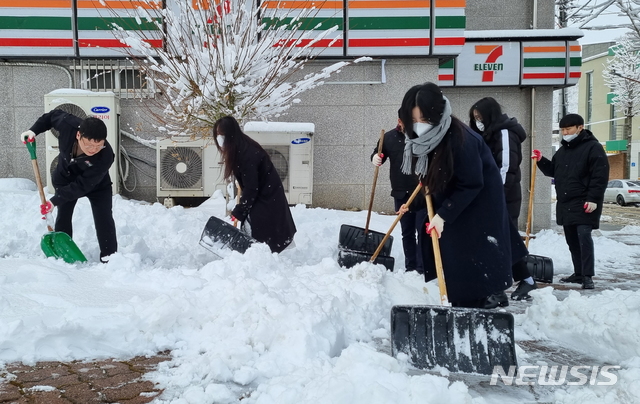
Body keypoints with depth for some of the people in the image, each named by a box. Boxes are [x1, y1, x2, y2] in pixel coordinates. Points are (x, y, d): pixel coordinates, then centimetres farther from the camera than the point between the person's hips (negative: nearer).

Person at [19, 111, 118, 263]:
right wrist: (34, 130, -16)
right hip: (65, 179, 3)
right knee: (63, 216, 6)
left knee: (104, 218, -9)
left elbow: (82, 185, -37)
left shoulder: (105, 156, -43)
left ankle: (109, 256, -1)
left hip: (96, 184, -3)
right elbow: (53, 115, -9)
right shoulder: (68, 124, -36)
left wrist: (55, 201, -38)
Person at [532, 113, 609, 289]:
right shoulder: (562, 150, 17)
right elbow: (553, 171, 25)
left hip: (584, 203, -8)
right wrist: (541, 160, 7)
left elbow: (600, 176, -14)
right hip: (565, 204, 8)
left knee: (584, 237, -14)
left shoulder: (593, 147, -8)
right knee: (572, 240, 12)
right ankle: (578, 273, 21)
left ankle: (587, 276, -11)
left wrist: (593, 199, -21)